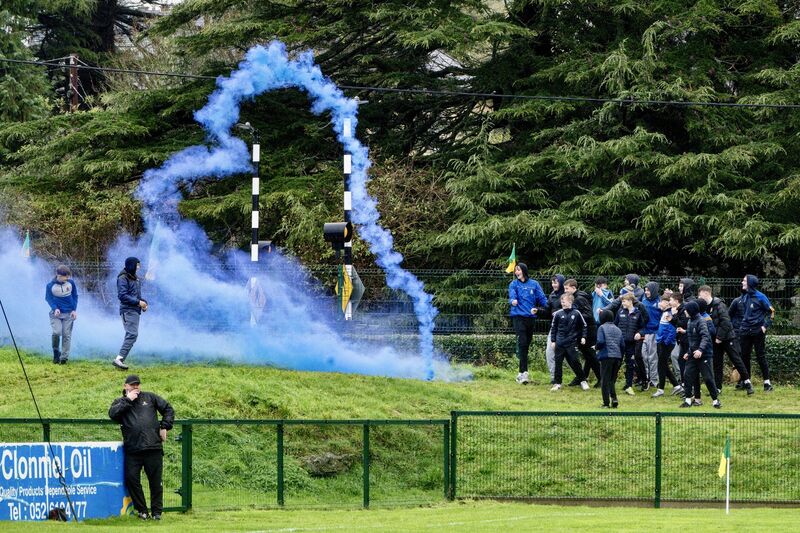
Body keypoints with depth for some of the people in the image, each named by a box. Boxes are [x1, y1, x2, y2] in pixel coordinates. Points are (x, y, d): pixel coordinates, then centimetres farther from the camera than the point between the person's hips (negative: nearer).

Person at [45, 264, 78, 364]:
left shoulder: (71, 283, 1)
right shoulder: (50, 286, -5)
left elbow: (75, 296, 11)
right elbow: (49, 298, 2)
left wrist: (74, 310, 1)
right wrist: (55, 308, -14)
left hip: (69, 314, 2)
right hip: (56, 313, -2)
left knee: (66, 335, -2)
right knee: (56, 332, -19)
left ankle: (64, 358, 3)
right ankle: (56, 352, 5)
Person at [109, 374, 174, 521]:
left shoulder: (150, 398, 13)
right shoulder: (120, 402, 12)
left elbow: (168, 409, 17)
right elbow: (112, 414, -8)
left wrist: (164, 427, 5)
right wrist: (128, 400, -8)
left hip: (153, 447, 0)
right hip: (132, 450, 0)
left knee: (155, 481, 2)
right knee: (131, 478, -7)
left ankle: (157, 512, 12)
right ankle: (142, 510, 6)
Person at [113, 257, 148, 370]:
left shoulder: (136, 279, 17)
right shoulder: (123, 279, -10)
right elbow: (122, 295, -17)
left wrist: (143, 303, 5)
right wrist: (138, 302, -19)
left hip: (135, 310, 9)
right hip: (128, 310, -9)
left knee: (132, 335, 7)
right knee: (132, 334, -18)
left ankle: (120, 360, 9)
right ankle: (119, 359, -22)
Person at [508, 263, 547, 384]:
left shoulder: (534, 284, 8)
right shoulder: (514, 284, 3)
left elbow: (542, 299, 7)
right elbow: (512, 296, -13)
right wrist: (513, 301, -36)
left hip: (530, 317, 3)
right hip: (518, 316, -3)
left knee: (527, 345, 8)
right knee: (522, 343, -16)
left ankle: (521, 373, 18)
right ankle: (524, 372, -22)